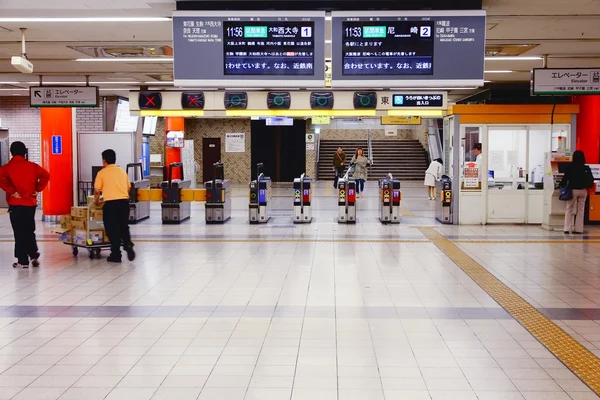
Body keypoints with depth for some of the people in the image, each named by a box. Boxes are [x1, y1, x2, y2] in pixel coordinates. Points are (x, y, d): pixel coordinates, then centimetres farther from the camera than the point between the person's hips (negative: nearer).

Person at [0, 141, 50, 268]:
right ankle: (34, 255, 10)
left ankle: (23, 261, 3)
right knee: (30, 230, 17)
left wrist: (11, 191, -14)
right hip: (31, 203, 3)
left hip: (16, 204, -3)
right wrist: (37, 189, 0)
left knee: (19, 231, 2)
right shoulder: (32, 166, 4)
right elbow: (45, 175, -6)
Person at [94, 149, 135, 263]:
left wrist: (96, 201, 19)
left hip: (111, 203, -4)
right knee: (124, 227, 16)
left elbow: (97, 190, 1)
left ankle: (116, 255, 8)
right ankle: (128, 245, -7)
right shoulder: (122, 171, 16)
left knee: (112, 229, 6)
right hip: (124, 201, 4)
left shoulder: (102, 172, 4)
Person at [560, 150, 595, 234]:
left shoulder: (570, 167, -9)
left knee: (569, 209, 6)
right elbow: (591, 180, 1)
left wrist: (562, 186, 7)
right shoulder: (586, 168, -1)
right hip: (583, 190, 2)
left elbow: (565, 178, -8)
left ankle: (567, 228, 0)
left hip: (573, 190, -2)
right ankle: (578, 229, 8)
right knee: (581, 210, 9)